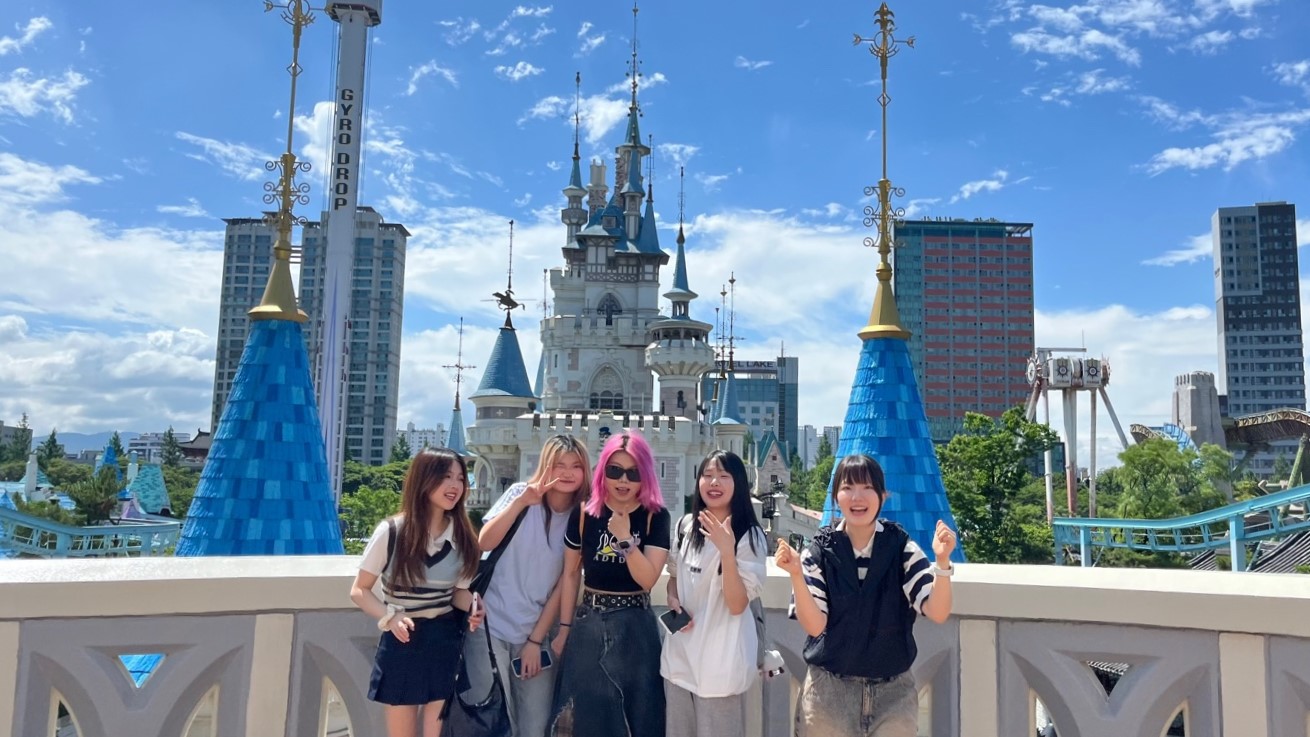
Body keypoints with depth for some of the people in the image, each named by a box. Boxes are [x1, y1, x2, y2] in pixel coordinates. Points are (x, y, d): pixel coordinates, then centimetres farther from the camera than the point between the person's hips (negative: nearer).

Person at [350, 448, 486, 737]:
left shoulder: (464, 537, -1)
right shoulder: (391, 531, -11)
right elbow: (359, 590, -4)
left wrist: (473, 606, -14)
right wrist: (390, 617, -21)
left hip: (445, 643, 2)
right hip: (402, 643, -2)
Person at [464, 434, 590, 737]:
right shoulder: (521, 494, -5)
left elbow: (564, 584, 2)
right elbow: (484, 543, -18)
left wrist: (536, 639, -1)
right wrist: (521, 502, -30)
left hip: (537, 633, 3)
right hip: (493, 626, -2)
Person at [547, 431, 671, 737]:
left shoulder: (655, 516, -8)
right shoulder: (584, 513, -4)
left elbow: (647, 579, -15)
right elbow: (570, 574, 5)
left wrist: (624, 538, -26)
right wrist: (564, 628, 7)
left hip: (634, 626, -1)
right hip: (588, 623, 2)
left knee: (636, 712, 10)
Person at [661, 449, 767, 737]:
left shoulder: (750, 537, -13)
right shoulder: (686, 526, 3)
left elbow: (737, 605, -18)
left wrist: (726, 550, -29)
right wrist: (673, 601, -4)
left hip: (721, 660, -5)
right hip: (680, 654, 5)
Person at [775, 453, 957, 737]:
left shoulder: (901, 548, -5)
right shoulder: (819, 551, -6)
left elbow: (937, 613, -12)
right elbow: (814, 625, -11)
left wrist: (942, 561, -27)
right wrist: (796, 574, -25)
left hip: (893, 691, 1)